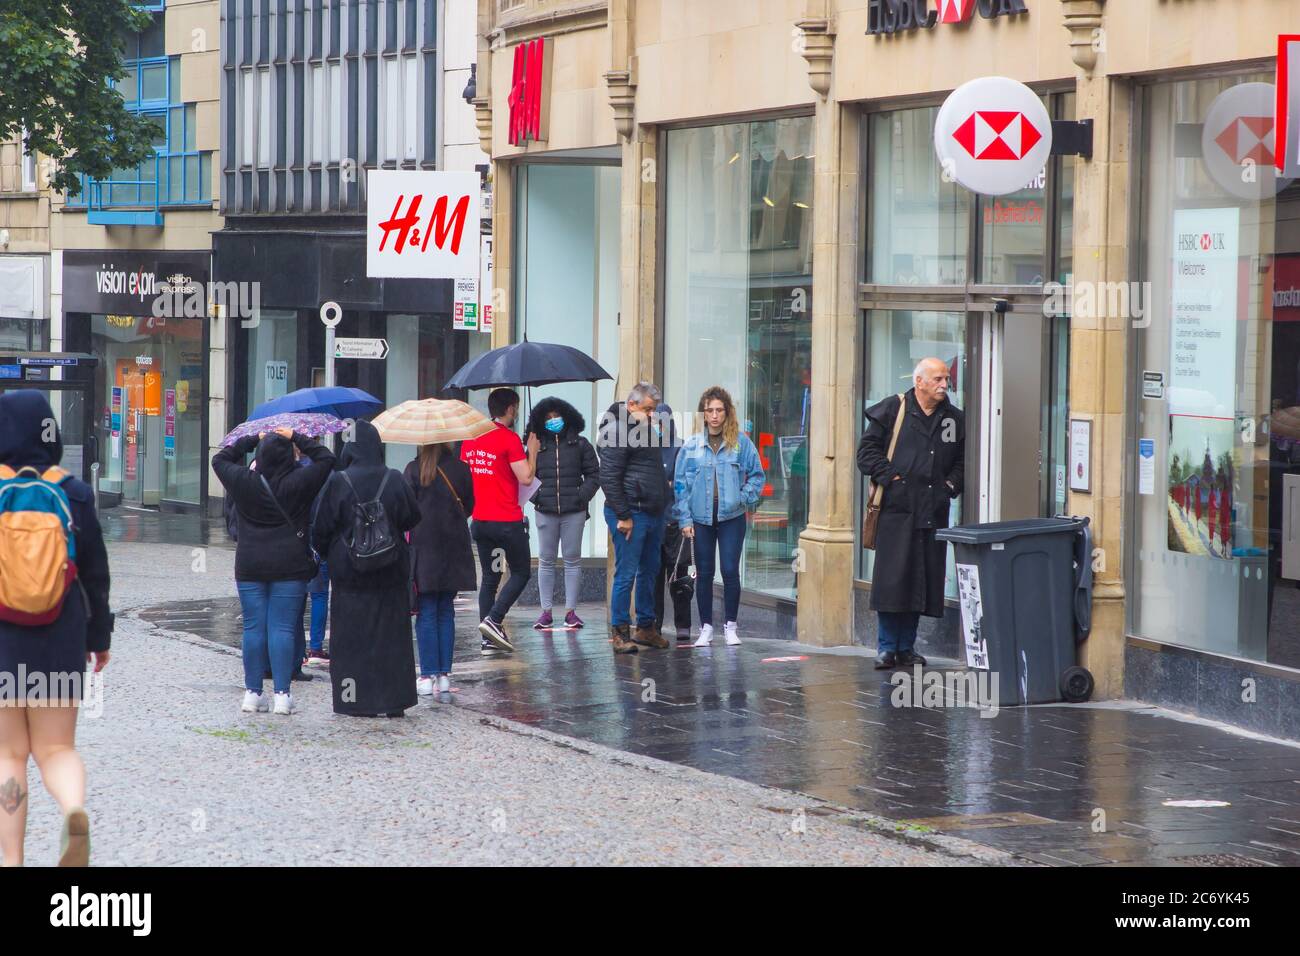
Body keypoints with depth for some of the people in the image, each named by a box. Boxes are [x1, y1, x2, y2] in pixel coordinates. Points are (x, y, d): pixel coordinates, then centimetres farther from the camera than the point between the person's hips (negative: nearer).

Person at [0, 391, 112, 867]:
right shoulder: (73, 492, 0)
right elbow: (96, 573, 3)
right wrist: (98, 637, 13)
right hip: (61, 642, 2)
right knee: (56, 747, 10)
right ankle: (75, 810, -20)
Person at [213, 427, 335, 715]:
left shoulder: (243, 481, -2)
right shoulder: (298, 483, -8)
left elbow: (219, 459, 16)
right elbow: (326, 458, 3)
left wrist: (251, 440, 17)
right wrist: (297, 439, 8)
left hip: (249, 567, 2)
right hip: (289, 567, -2)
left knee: (253, 628, 7)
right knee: (283, 628, -1)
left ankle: (253, 692, 8)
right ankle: (282, 694, -3)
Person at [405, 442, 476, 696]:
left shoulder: (414, 470, -10)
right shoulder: (461, 469, 0)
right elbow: (469, 506, 9)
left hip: (424, 548, -3)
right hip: (454, 549, 3)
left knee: (426, 613, 0)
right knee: (446, 612, 11)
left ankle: (429, 675, -3)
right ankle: (444, 675, 9)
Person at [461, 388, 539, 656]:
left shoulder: (471, 438, 8)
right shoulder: (510, 439, -13)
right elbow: (526, 477, -17)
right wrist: (532, 450, -3)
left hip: (480, 520, 6)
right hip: (508, 520, -6)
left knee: (489, 578, 11)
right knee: (521, 573, 8)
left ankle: (489, 639, 7)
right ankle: (493, 620, -9)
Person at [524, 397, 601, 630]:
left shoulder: (580, 445, 5)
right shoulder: (537, 446, 8)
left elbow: (593, 475, 5)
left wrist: (582, 495, -8)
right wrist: (535, 495, -5)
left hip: (573, 512, -1)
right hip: (545, 511, 1)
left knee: (572, 559, 2)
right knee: (546, 560, 2)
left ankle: (571, 610, 6)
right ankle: (546, 611, 6)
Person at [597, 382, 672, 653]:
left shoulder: (646, 428, 16)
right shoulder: (618, 431, -13)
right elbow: (609, 478, -17)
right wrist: (623, 516, -19)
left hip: (653, 513, 9)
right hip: (630, 513, -9)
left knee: (650, 570, 15)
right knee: (626, 573, -7)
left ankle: (646, 626, 24)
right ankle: (619, 631, -2)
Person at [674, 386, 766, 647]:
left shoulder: (741, 443, 0)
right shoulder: (691, 445, 2)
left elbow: (757, 476, 7)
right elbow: (680, 483, 3)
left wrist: (744, 498, -7)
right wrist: (684, 519, -2)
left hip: (731, 517, -1)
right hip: (701, 517, 1)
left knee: (730, 571, -5)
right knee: (704, 573, 6)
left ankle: (730, 626, 7)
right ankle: (706, 628, 13)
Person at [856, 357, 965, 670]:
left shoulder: (955, 419, 12)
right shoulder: (892, 411, 0)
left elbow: (963, 460, 22)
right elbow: (868, 450, 0)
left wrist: (951, 484, 6)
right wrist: (889, 477, -9)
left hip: (932, 512, 4)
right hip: (897, 508, -4)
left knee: (923, 581, 5)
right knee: (891, 579, -6)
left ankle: (906, 647, 14)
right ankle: (887, 647, 3)